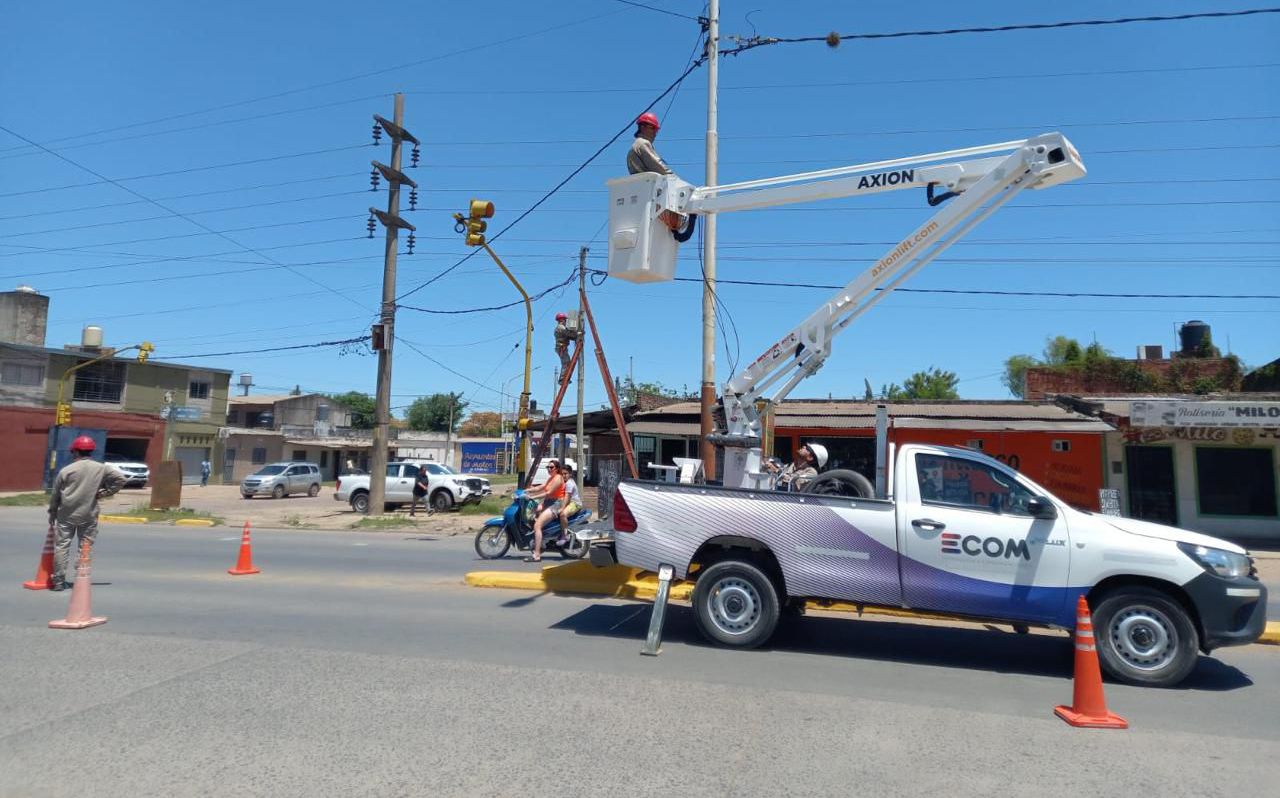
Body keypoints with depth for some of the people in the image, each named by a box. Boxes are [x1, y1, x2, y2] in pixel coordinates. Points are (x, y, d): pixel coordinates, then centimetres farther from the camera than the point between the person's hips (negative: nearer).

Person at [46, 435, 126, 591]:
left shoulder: (66, 470, -4)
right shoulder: (101, 468, -4)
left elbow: (55, 494, 3)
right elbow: (121, 479, -7)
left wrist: (52, 513, 15)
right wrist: (105, 492, 1)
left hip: (66, 514, 0)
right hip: (88, 515, 0)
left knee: (61, 546, 8)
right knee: (85, 548, 8)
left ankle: (58, 581, 11)